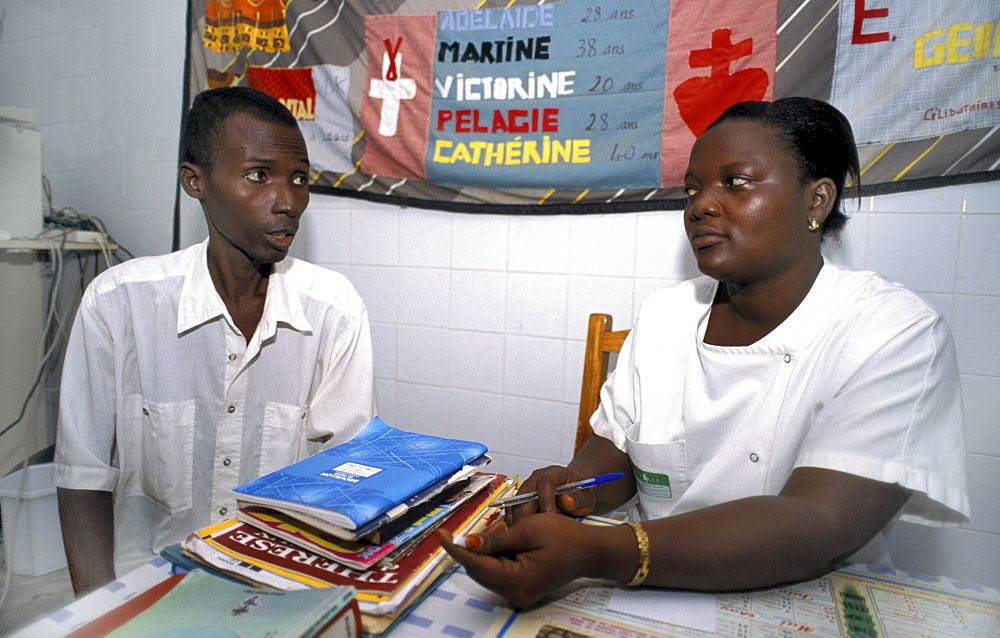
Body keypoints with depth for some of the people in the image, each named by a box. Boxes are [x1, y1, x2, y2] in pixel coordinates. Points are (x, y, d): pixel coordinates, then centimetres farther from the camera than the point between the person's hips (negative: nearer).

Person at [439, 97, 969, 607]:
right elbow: (617, 448, 7)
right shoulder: (663, 314, 2)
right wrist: (576, 485, -16)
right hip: (654, 590, 3)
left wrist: (592, 552, -37)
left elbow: (814, 529, -25)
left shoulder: (892, 334, -13)